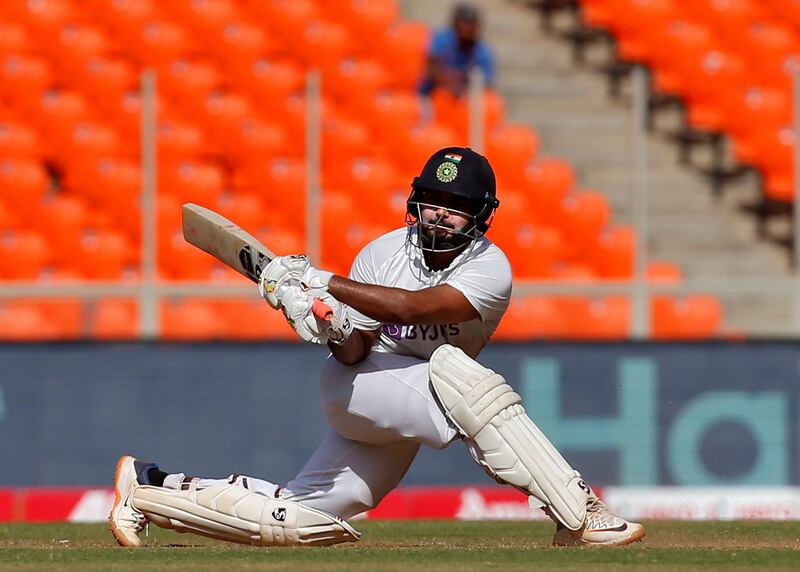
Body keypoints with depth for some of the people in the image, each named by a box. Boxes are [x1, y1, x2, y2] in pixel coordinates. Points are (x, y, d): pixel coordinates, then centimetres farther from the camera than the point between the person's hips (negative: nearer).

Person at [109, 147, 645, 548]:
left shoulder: (490, 270, -15)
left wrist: (324, 284, -33)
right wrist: (337, 332, -34)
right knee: (460, 375, -33)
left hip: (414, 403, 2)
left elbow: (414, 307, -31)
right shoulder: (383, 252, -8)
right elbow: (356, 352, -11)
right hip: (359, 386, -2)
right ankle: (579, 516, -37)